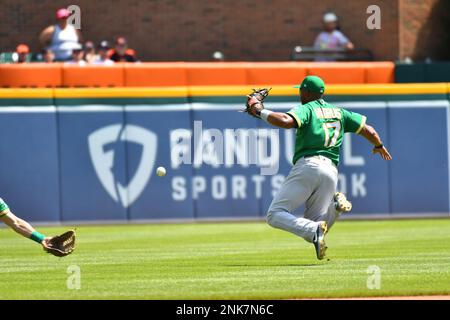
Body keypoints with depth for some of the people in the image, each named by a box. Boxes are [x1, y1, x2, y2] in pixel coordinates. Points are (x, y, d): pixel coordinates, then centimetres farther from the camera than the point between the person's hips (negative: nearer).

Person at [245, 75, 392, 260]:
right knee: (312, 234, 10)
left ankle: (315, 230, -32)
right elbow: (368, 130, 24)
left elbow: (286, 121, -17)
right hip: (331, 173, 6)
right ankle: (335, 205, -15)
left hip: (308, 166, -6)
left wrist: (260, 112, -4)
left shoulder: (306, 109, 4)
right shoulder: (339, 112, 22)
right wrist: (379, 146, 44)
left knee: (275, 215, -9)